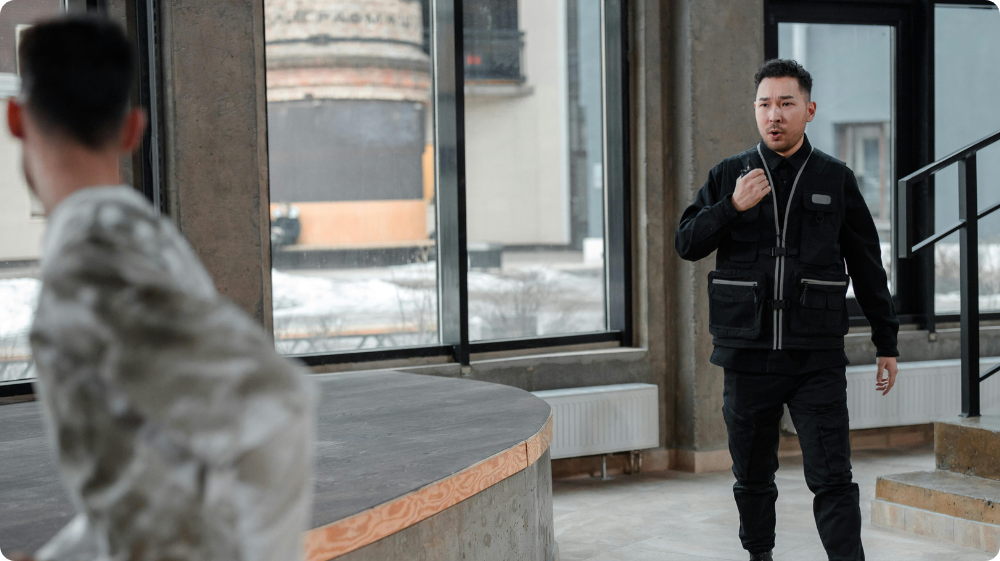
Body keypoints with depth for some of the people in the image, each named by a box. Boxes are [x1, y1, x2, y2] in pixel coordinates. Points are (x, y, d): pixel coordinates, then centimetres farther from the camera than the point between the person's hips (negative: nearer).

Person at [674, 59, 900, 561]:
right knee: (752, 477, 12)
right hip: (747, 355, 2)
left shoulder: (836, 180, 6)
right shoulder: (728, 176, 7)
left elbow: (867, 265, 11)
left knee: (832, 481, -7)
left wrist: (886, 341, 11)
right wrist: (732, 207, -13)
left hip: (818, 359, -1)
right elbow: (686, 243, 3)